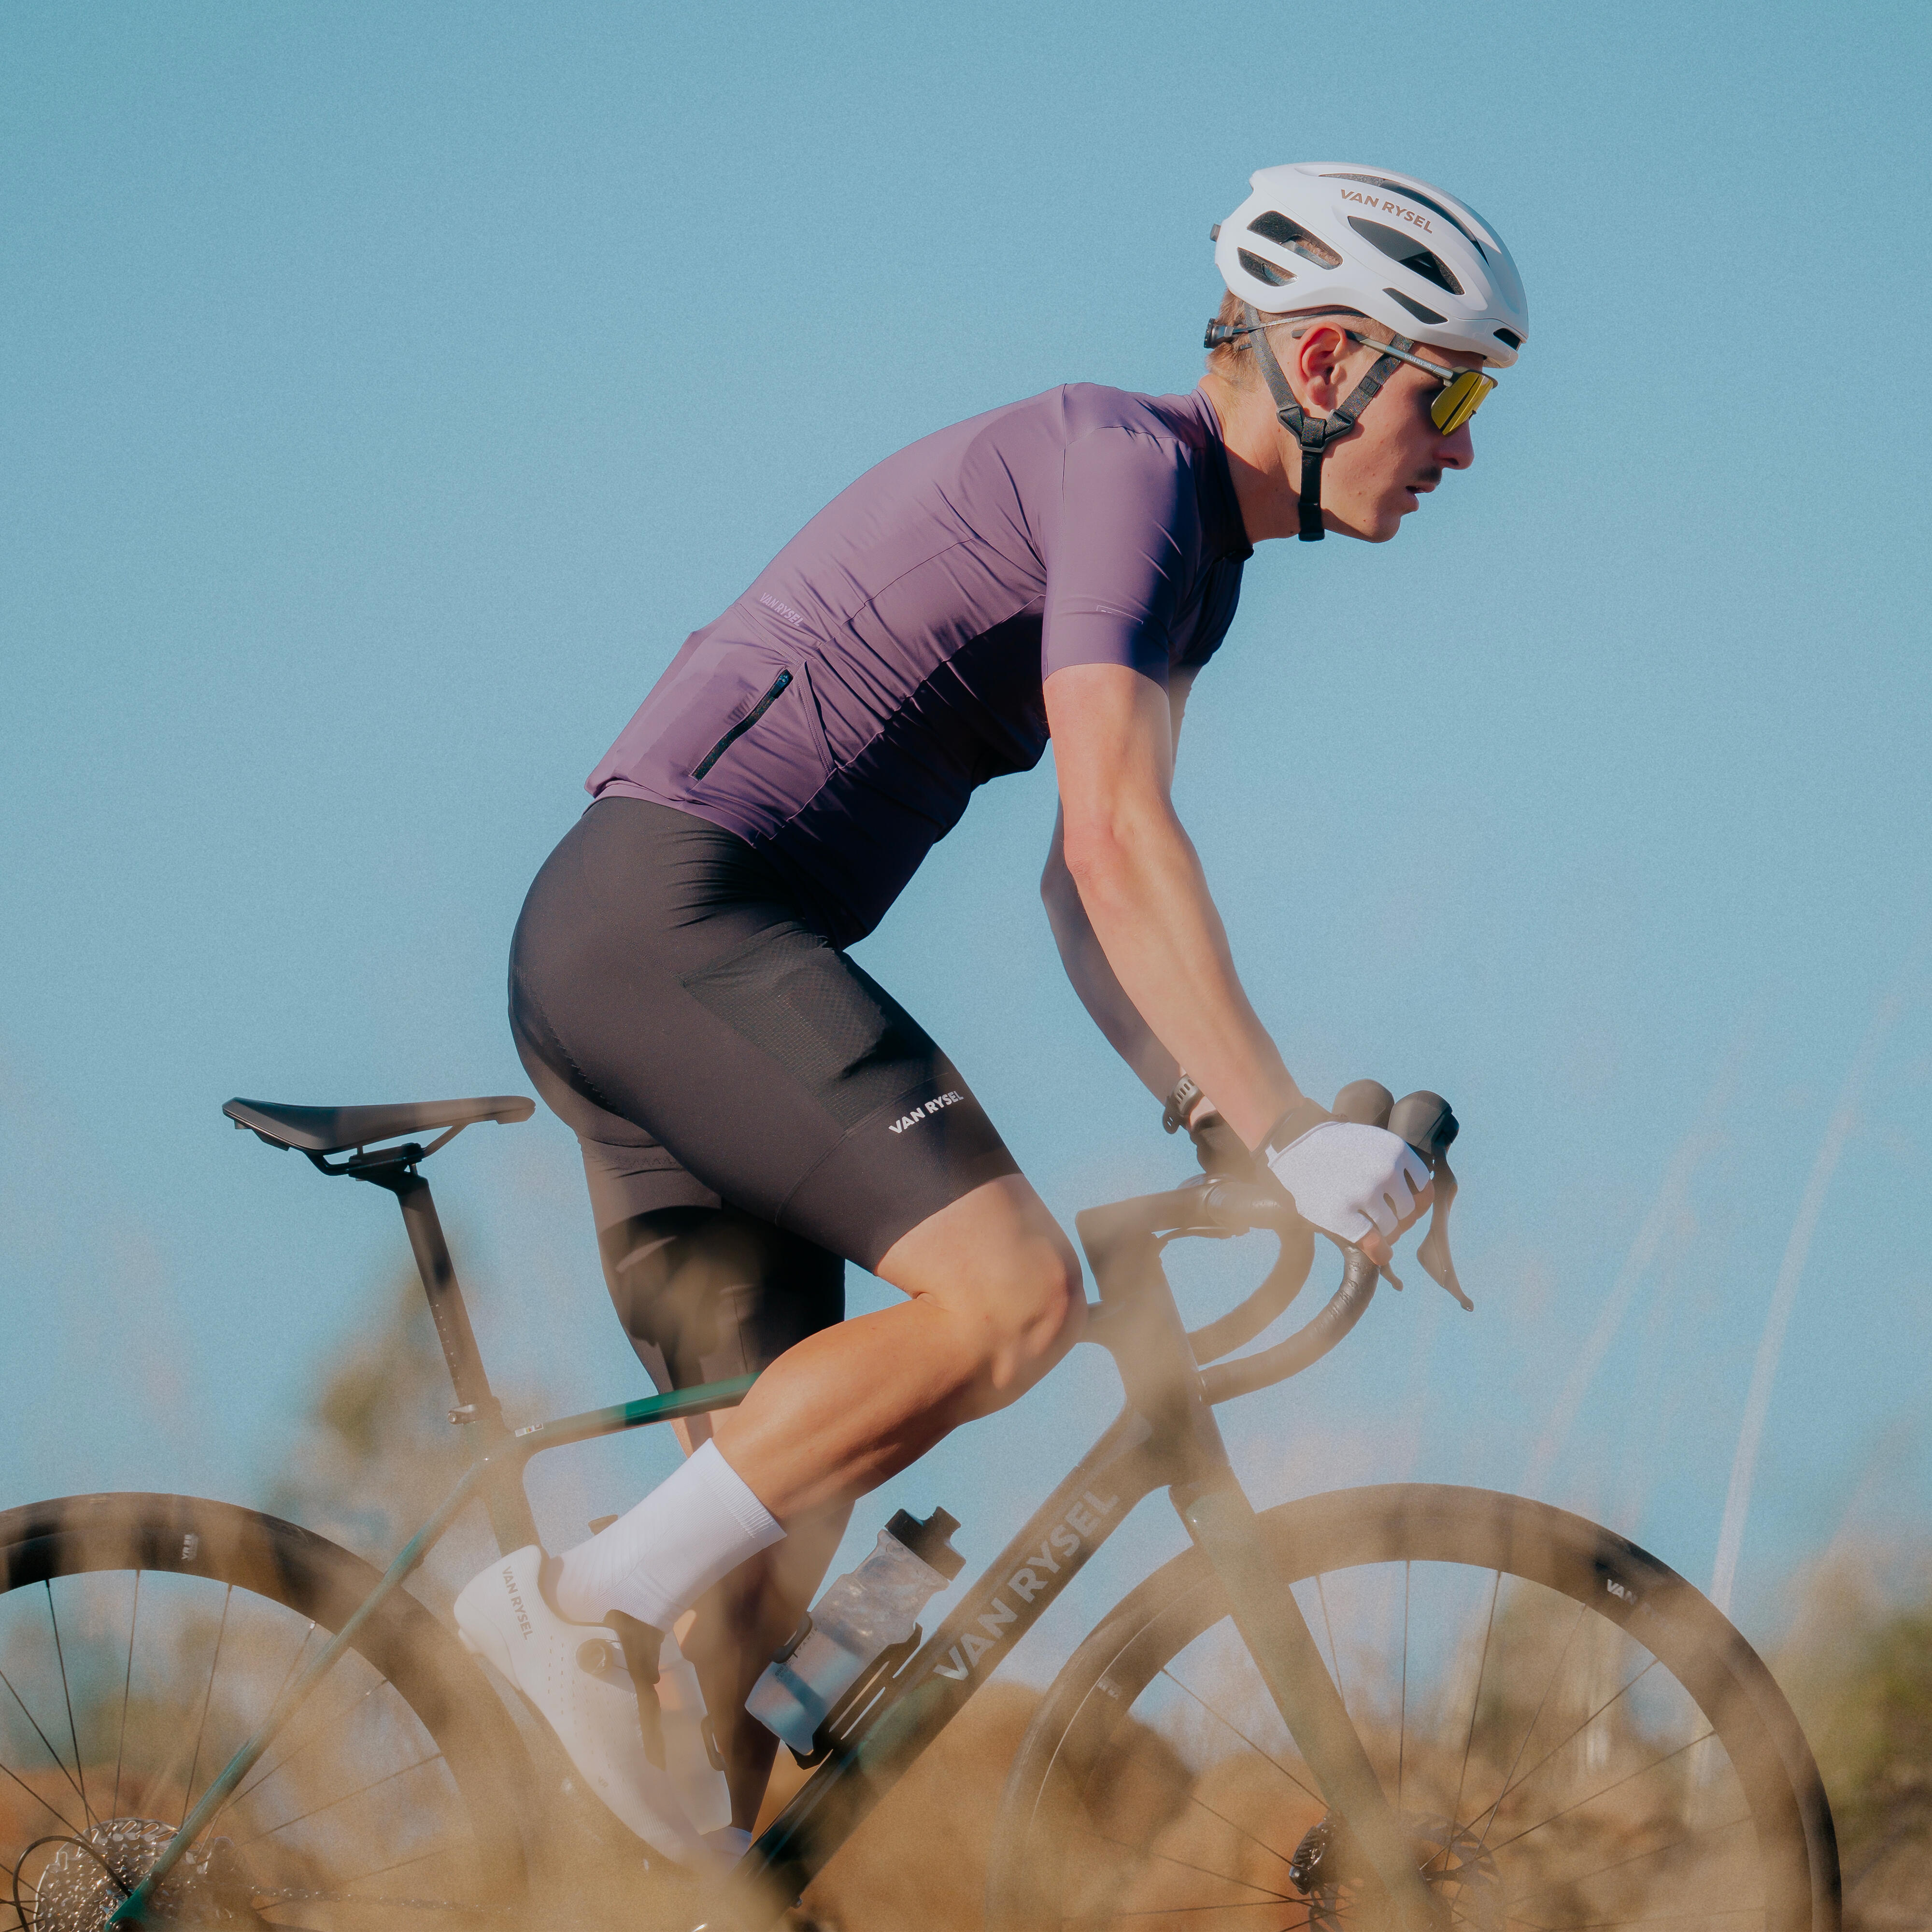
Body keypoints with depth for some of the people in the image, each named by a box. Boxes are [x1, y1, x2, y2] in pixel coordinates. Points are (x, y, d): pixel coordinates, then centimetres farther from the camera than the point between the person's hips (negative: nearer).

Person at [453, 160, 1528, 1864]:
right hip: (673, 908, -10)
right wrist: (1290, 1133, -25)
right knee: (1010, 1293, -22)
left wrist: (1212, 1118, 14)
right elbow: (1116, 843, -22)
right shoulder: (1127, 462, -12)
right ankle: (589, 1603, -17)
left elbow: (1087, 884, 25)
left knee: (789, 1501, 7)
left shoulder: (1200, 556, 19)